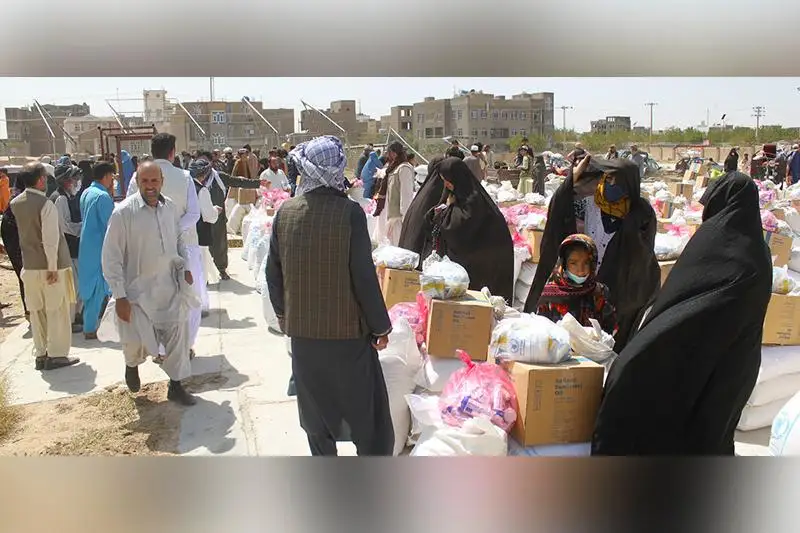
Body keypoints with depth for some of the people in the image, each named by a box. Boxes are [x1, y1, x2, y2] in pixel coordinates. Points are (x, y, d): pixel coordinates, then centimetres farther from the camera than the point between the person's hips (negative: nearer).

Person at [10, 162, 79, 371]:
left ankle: (41, 354, 20)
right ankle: (56, 355, 8)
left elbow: (25, 230, 14)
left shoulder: (16, 203, 5)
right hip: (50, 265, -6)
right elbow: (50, 239, -20)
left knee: (36, 311, 12)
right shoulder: (46, 204, -17)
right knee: (56, 310, 3)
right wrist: (53, 267, -18)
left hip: (29, 265, 6)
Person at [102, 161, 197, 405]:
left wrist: (185, 267, 3)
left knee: (178, 336, 8)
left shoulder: (171, 208, -2)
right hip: (138, 291, -4)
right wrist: (120, 296, -14)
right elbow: (111, 258, -12)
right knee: (137, 344, 4)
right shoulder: (123, 212, -15)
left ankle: (176, 386, 27)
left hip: (170, 287, 4)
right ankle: (132, 365, 41)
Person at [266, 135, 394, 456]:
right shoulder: (349, 212, -16)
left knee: (316, 410, 19)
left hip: (302, 330, 5)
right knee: (367, 415, 9)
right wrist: (380, 327, -5)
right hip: (347, 330, -4)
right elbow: (364, 276, -16)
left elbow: (273, 273, 5)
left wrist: (284, 314, 20)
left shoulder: (285, 213, -3)